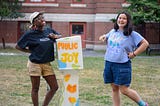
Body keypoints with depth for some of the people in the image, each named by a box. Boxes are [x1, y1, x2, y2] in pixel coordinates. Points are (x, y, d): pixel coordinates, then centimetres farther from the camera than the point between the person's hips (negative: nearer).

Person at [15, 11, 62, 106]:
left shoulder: (49, 31, 6)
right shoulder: (30, 34, -7)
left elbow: (61, 37, 20)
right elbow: (18, 46, 0)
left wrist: (55, 36, -2)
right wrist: (31, 51, -2)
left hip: (47, 64, 5)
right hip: (35, 64, -5)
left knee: (54, 87, 4)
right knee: (35, 89, 5)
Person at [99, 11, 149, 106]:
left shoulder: (132, 34, -6)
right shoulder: (113, 31, 10)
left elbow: (145, 43, -8)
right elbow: (106, 37, 31)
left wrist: (134, 54, -11)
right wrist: (103, 37, 7)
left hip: (122, 65, -6)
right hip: (109, 63, 6)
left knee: (124, 90, -4)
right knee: (114, 89, 10)